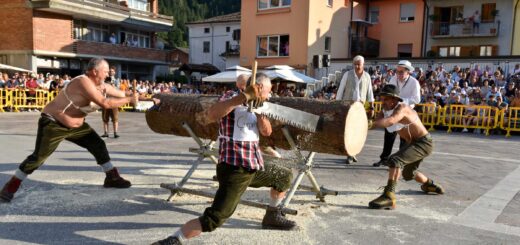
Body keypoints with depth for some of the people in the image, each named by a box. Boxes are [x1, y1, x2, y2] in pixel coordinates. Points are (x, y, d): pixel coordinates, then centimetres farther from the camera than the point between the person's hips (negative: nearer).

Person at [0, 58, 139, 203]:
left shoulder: (100, 85, -1)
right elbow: (105, 103, -34)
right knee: (38, 157, -8)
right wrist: (129, 100, -28)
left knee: (98, 145, 4)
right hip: (53, 124, -9)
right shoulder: (84, 82, -29)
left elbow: (120, 94, 8)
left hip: (75, 125, 9)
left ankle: (112, 178, 14)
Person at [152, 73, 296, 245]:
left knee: (285, 177, 26)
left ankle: (272, 217, 42)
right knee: (214, 219, -20)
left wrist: (259, 106, -9)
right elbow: (211, 115, -30)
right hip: (234, 168, -9)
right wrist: (245, 95, -33)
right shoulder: (233, 97, -9)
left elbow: (266, 131, 2)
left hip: (255, 166, 9)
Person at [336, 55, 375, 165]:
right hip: (347, 104, -2)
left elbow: (369, 93, 9)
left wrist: (371, 107, 5)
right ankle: (350, 154, -2)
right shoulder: (347, 74, 0)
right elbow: (341, 90, 0)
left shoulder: (367, 76, 7)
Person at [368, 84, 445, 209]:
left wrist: (371, 124, -63)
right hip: (412, 143, 10)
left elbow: (390, 121, -47)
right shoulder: (384, 111, 0)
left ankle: (389, 197, -39)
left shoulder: (402, 108, -26)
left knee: (395, 160, -33)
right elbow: (376, 121, -16)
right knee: (408, 173, 30)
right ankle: (429, 184, 60)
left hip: (424, 143, -10)